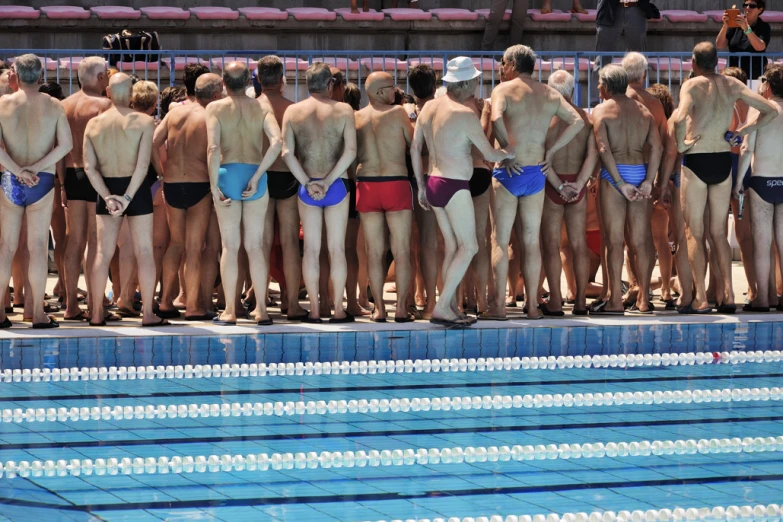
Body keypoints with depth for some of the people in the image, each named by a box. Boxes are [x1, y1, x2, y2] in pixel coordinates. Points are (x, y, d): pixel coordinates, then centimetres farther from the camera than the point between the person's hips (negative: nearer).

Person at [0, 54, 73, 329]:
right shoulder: (53, 105, -1)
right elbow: (66, 144, -6)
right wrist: (36, 168, -9)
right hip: (43, 182, 0)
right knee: (38, 247, 2)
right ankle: (38, 313, 2)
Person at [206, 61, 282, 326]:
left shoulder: (215, 108, -2)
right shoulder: (262, 106, 3)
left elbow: (213, 148, -14)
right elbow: (277, 142, -12)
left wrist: (214, 185, -11)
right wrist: (257, 176, -9)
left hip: (227, 175, -1)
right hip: (255, 174, 1)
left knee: (230, 246, 4)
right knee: (255, 245, 7)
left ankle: (230, 311, 4)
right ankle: (261, 310, 7)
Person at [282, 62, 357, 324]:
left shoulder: (292, 111, 1)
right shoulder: (343, 110, -3)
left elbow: (287, 152, -8)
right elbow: (351, 151, -13)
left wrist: (308, 183, -7)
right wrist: (328, 181, -11)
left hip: (307, 187, 1)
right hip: (337, 185, -1)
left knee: (311, 248, 6)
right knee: (337, 248, 4)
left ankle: (314, 309, 5)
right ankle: (338, 309, 4)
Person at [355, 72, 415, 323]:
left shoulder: (356, 118, 5)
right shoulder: (397, 112, -5)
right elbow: (414, 142, 3)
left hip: (366, 183, 3)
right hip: (395, 183, -3)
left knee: (374, 251, 6)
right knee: (401, 250, 2)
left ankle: (379, 308, 3)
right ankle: (401, 308, -2)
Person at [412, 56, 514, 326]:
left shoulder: (429, 107, 7)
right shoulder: (465, 114, -16)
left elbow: (415, 148, 11)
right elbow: (490, 154, -10)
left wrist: (421, 187, 18)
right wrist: (508, 153, 12)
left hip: (434, 183, 8)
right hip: (454, 187, -8)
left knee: (452, 246, 14)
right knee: (468, 247, -2)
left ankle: (452, 307, 13)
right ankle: (442, 307, -9)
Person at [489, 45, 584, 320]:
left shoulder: (504, 89, -6)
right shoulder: (550, 94, 9)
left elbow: (496, 118, -25)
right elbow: (577, 120, 2)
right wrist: (551, 151, 1)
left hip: (509, 172, -4)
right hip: (536, 173, 4)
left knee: (501, 240, 2)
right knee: (532, 241, 10)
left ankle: (499, 304, 0)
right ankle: (532, 305, 9)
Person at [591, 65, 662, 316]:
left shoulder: (602, 110, 0)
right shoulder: (644, 111, 13)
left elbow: (604, 149, -13)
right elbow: (657, 147, 0)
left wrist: (620, 183, -13)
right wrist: (648, 181, -5)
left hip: (614, 174, -4)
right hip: (640, 172, 4)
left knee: (615, 238, -2)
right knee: (641, 238, 6)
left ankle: (615, 300, -4)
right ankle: (643, 300, 7)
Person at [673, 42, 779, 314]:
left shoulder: (692, 85, -11)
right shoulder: (732, 85, 4)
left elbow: (679, 119, -30)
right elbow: (771, 111, 6)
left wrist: (681, 145, -13)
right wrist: (742, 131, 9)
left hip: (696, 161, -5)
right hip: (723, 161, 5)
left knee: (694, 232, 2)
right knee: (719, 231, 14)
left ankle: (701, 299, -2)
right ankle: (727, 294, 8)